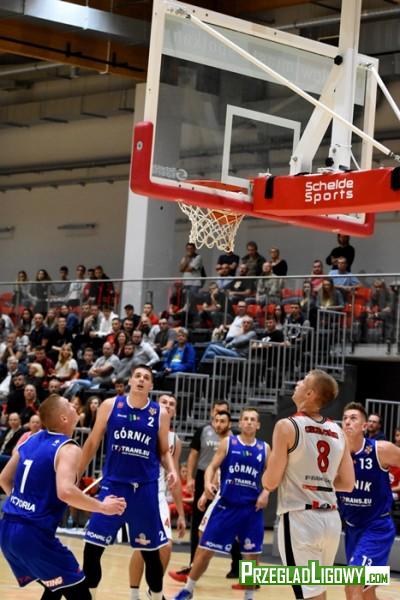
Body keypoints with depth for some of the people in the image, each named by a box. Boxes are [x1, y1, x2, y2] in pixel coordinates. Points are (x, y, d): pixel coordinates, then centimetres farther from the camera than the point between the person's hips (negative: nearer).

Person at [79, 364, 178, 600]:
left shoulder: (160, 413, 0)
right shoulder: (110, 406, -1)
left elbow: (164, 451, 10)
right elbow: (93, 443, 7)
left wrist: (172, 470, -10)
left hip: (145, 488, 0)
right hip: (113, 485, 0)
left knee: (151, 551, 8)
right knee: (92, 548, -2)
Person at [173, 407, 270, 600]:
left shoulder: (264, 448, 5)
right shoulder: (228, 442, 1)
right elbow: (212, 466, -3)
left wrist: (266, 492, -8)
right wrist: (208, 483, -22)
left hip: (251, 508, 2)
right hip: (225, 505, -2)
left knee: (251, 555, 4)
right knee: (205, 549, 1)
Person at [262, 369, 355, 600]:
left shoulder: (287, 426, -9)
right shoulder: (338, 432, 9)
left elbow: (271, 482, -9)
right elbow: (348, 484, 13)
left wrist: (266, 476, 13)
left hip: (300, 518, -6)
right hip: (331, 518, 6)